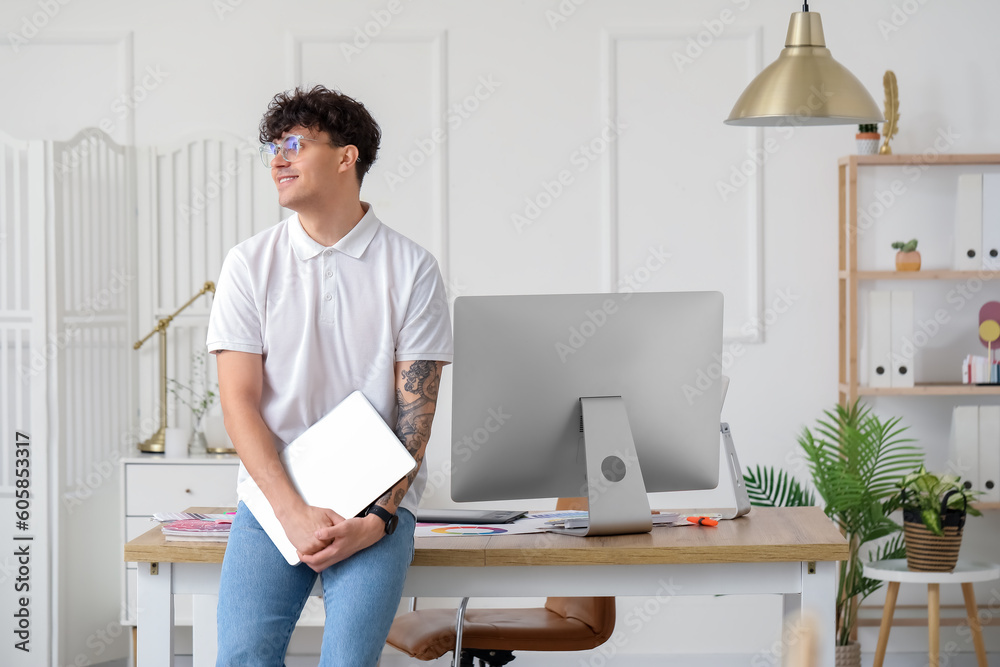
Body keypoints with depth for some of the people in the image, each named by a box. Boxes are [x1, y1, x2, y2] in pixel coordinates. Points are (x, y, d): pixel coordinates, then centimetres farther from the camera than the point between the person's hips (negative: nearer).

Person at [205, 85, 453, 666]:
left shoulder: (412, 268, 1)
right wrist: (294, 513, -14)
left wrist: (377, 518, -14)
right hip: (275, 493, 1)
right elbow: (240, 402, -2)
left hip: (377, 500, -1)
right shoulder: (250, 264, 4)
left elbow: (416, 414, -2)